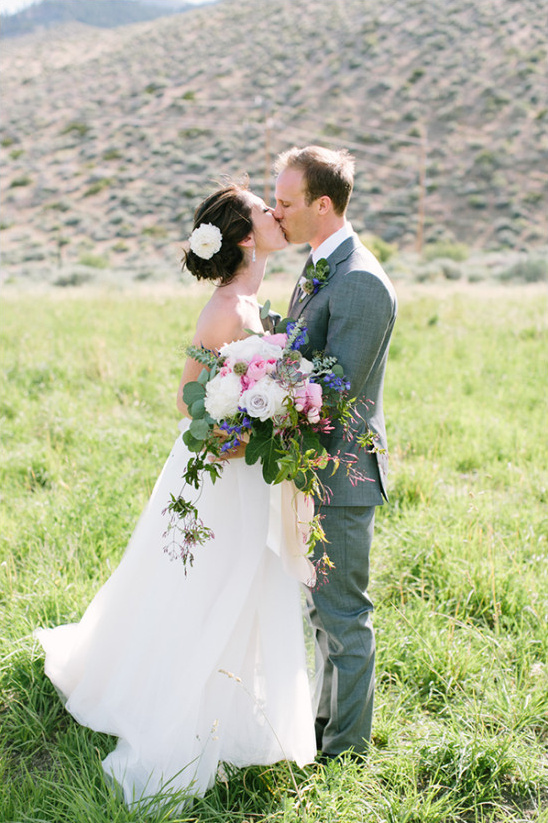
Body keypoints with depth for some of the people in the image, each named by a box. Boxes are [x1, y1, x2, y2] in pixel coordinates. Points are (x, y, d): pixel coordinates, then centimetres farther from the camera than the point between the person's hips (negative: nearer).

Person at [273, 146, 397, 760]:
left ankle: (346, 744, 20)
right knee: (320, 606, 21)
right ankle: (328, 715, 38)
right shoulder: (318, 270, 11)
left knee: (343, 614, 4)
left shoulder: (360, 282, -21)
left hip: (339, 472, -10)